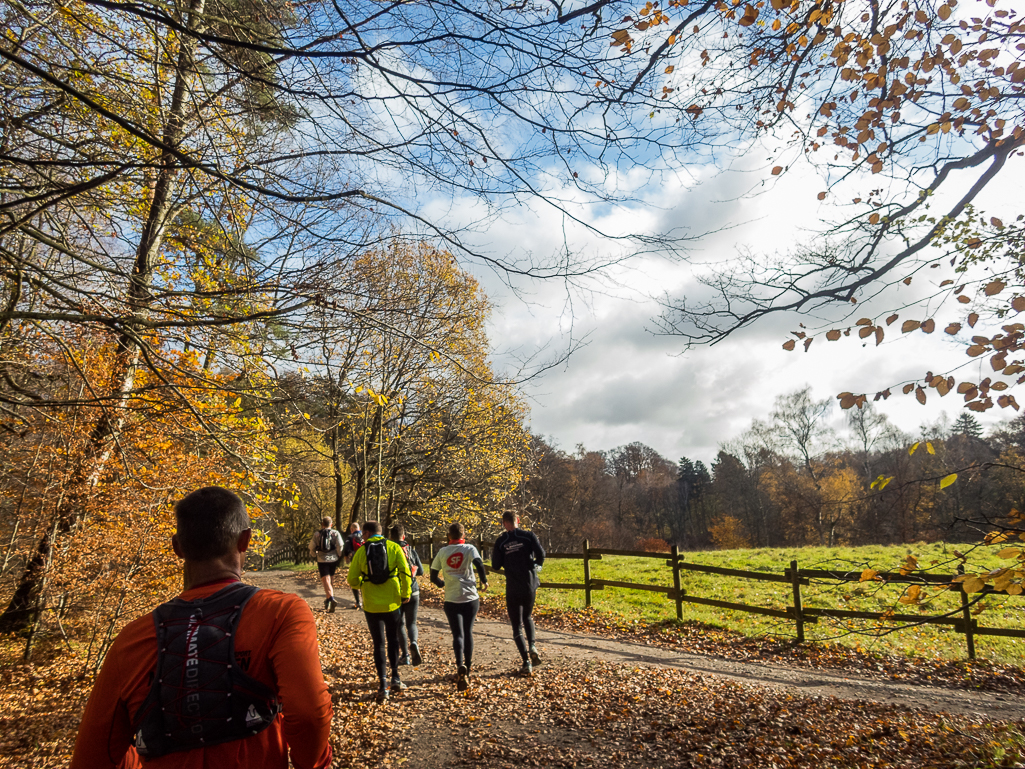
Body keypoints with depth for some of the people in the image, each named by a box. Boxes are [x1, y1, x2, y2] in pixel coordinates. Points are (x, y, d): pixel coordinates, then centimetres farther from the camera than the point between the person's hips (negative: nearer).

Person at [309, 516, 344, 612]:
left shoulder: (316, 534, 5)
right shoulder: (335, 533, 3)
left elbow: (311, 547, 4)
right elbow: (340, 546, -9)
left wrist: (315, 555, 23)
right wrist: (339, 556, 5)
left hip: (322, 560, -2)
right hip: (333, 559, 2)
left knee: (326, 581, -7)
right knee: (329, 579, 18)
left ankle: (331, 598, -26)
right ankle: (328, 599, 26)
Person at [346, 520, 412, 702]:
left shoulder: (361, 551, -3)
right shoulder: (394, 547, -3)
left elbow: (352, 579, -2)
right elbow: (405, 571, -11)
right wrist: (406, 593, 0)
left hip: (371, 605, 0)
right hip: (392, 602, 1)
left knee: (378, 643, 9)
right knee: (393, 640, 19)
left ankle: (383, 685, 4)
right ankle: (395, 679, 23)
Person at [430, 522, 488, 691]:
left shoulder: (442, 552, 5)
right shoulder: (469, 548, -1)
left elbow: (433, 577, 8)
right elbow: (479, 564, -19)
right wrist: (484, 581, -3)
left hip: (451, 600, 0)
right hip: (471, 598, 0)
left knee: (458, 634, -1)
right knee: (468, 632, 15)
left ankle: (460, 666, -26)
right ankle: (467, 667, 23)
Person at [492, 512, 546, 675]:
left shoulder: (500, 542, -4)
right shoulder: (528, 536, -5)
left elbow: (496, 565, -2)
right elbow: (541, 554, -15)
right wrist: (536, 565, 6)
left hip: (513, 588, -1)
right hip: (530, 585, 1)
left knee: (517, 625, 8)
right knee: (527, 617, 26)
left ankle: (526, 662, -1)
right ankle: (532, 646, 4)